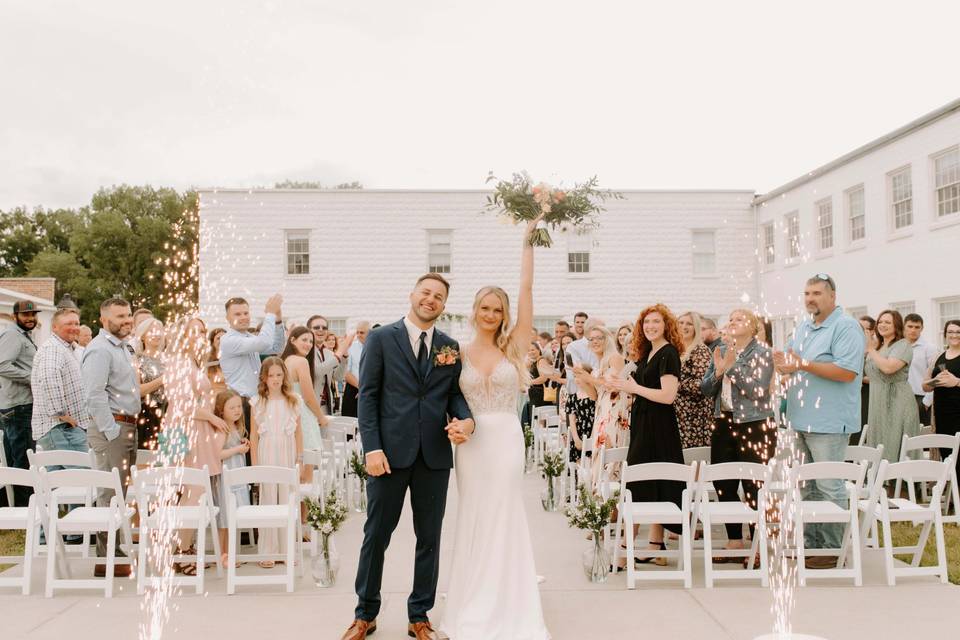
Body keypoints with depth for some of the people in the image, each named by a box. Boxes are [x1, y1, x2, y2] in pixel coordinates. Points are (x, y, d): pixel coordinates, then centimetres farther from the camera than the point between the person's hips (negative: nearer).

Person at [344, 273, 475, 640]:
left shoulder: (451, 347, 10)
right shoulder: (381, 339, 2)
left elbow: (455, 394, 10)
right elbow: (367, 396, -3)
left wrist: (466, 419, -13)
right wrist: (372, 448, -11)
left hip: (435, 455, 3)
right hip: (390, 452, -3)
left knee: (429, 538, 10)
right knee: (376, 535, 7)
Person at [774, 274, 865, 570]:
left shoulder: (846, 327, -10)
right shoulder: (802, 328, 15)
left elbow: (847, 372, -21)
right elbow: (791, 363, 22)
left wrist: (804, 365, -22)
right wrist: (784, 365, -2)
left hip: (828, 422, -8)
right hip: (801, 420, 8)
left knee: (829, 487, -2)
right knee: (807, 487, 15)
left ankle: (833, 549, 8)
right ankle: (811, 543, 25)